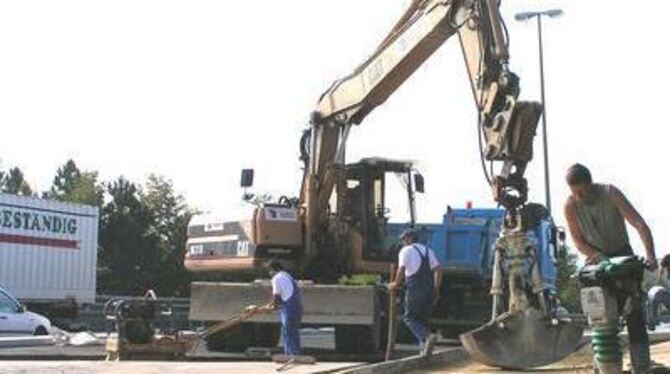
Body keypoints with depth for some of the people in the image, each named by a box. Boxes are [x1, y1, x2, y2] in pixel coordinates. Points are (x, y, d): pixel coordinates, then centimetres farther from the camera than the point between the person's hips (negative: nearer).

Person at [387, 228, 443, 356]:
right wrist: (436, 288, 19)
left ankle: (427, 336, -19)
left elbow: (401, 270, -13)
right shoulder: (427, 250, 18)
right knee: (423, 318, 15)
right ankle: (424, 345, 6)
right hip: (429, 289, 6)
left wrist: (396, 284, 1)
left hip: (414, 289, -6)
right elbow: (438, 269, 13)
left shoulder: (406, 251, -1)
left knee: (409, 318, 2)